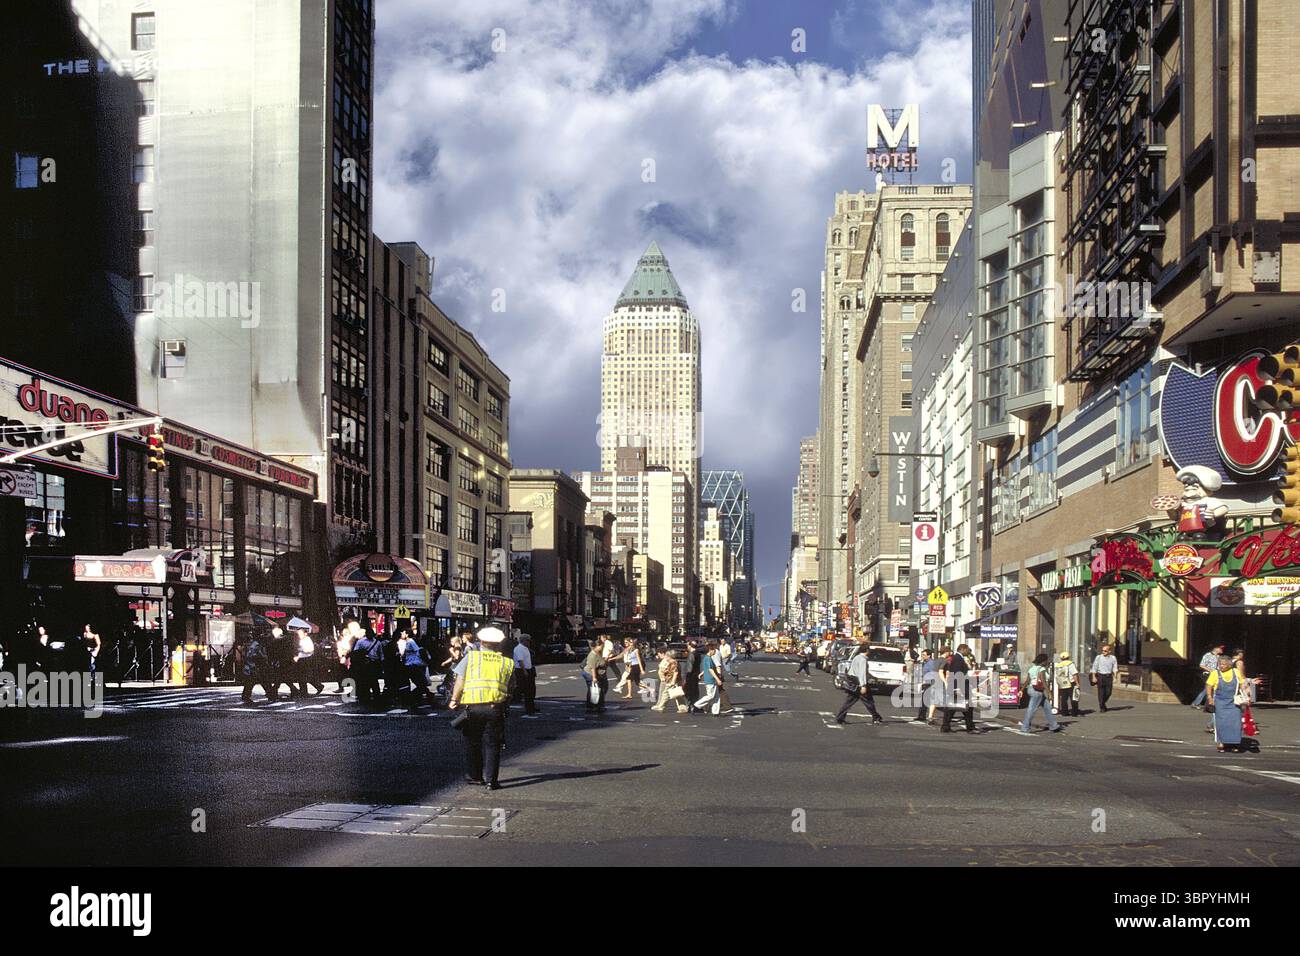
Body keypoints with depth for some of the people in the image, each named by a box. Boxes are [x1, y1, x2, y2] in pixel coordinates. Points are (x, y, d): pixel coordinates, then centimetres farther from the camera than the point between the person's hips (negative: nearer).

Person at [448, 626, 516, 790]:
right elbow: (511, 688, 9)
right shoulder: (507, 662, 9)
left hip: (472, 706, 0)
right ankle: (490, 780, 2)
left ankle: (473, 775, 22)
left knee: (472, 742, 15)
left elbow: (460, 680, 3)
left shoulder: (470, 657, 6)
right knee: (492, 744, 6)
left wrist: (454, 699, 12)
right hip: (495, 707, 0)